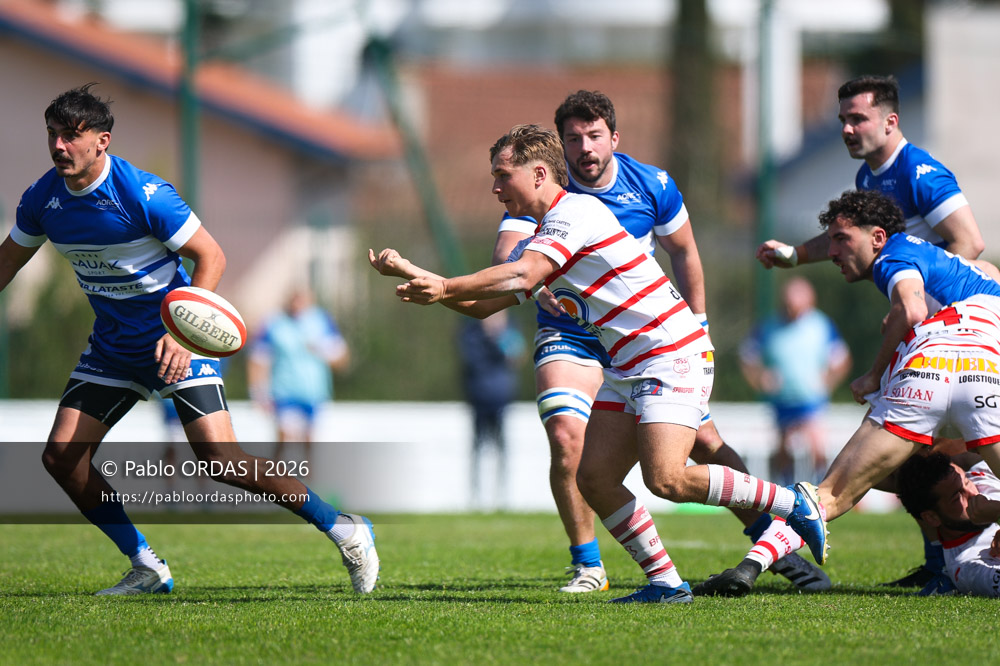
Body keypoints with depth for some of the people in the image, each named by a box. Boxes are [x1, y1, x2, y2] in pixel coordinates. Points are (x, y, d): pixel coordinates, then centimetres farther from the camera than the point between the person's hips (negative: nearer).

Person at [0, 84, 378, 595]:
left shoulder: (143, 194, -22)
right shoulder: (42, 199, -3)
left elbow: (210, 256, -16)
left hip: (175, 341, -7)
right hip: (111, 347, 7)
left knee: (220, 462, -19)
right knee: (61, 457, -6)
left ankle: (343, 530, -3)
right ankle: (145, 568, 8)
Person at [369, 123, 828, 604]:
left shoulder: (575, 211, -12)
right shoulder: (539, 237, 18)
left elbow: (522, 275, -25)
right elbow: (483, 305, 19)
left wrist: (443, 288, -22)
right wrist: (411, 273, 9)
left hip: (673, 354, -10)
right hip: (627, 368, 10)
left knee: (666, 479, -22)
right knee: (594, 478, -2)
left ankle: (793, 504, -8)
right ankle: (665, 582, 4)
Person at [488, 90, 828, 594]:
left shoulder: (652, 185, -7)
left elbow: (683, 252, 8)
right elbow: (506, 253, -27)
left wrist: (697, 326, 8)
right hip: (570, 337, -2)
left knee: (704, 439, -4)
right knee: (566, 436, -24)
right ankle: (586, 566, -8)